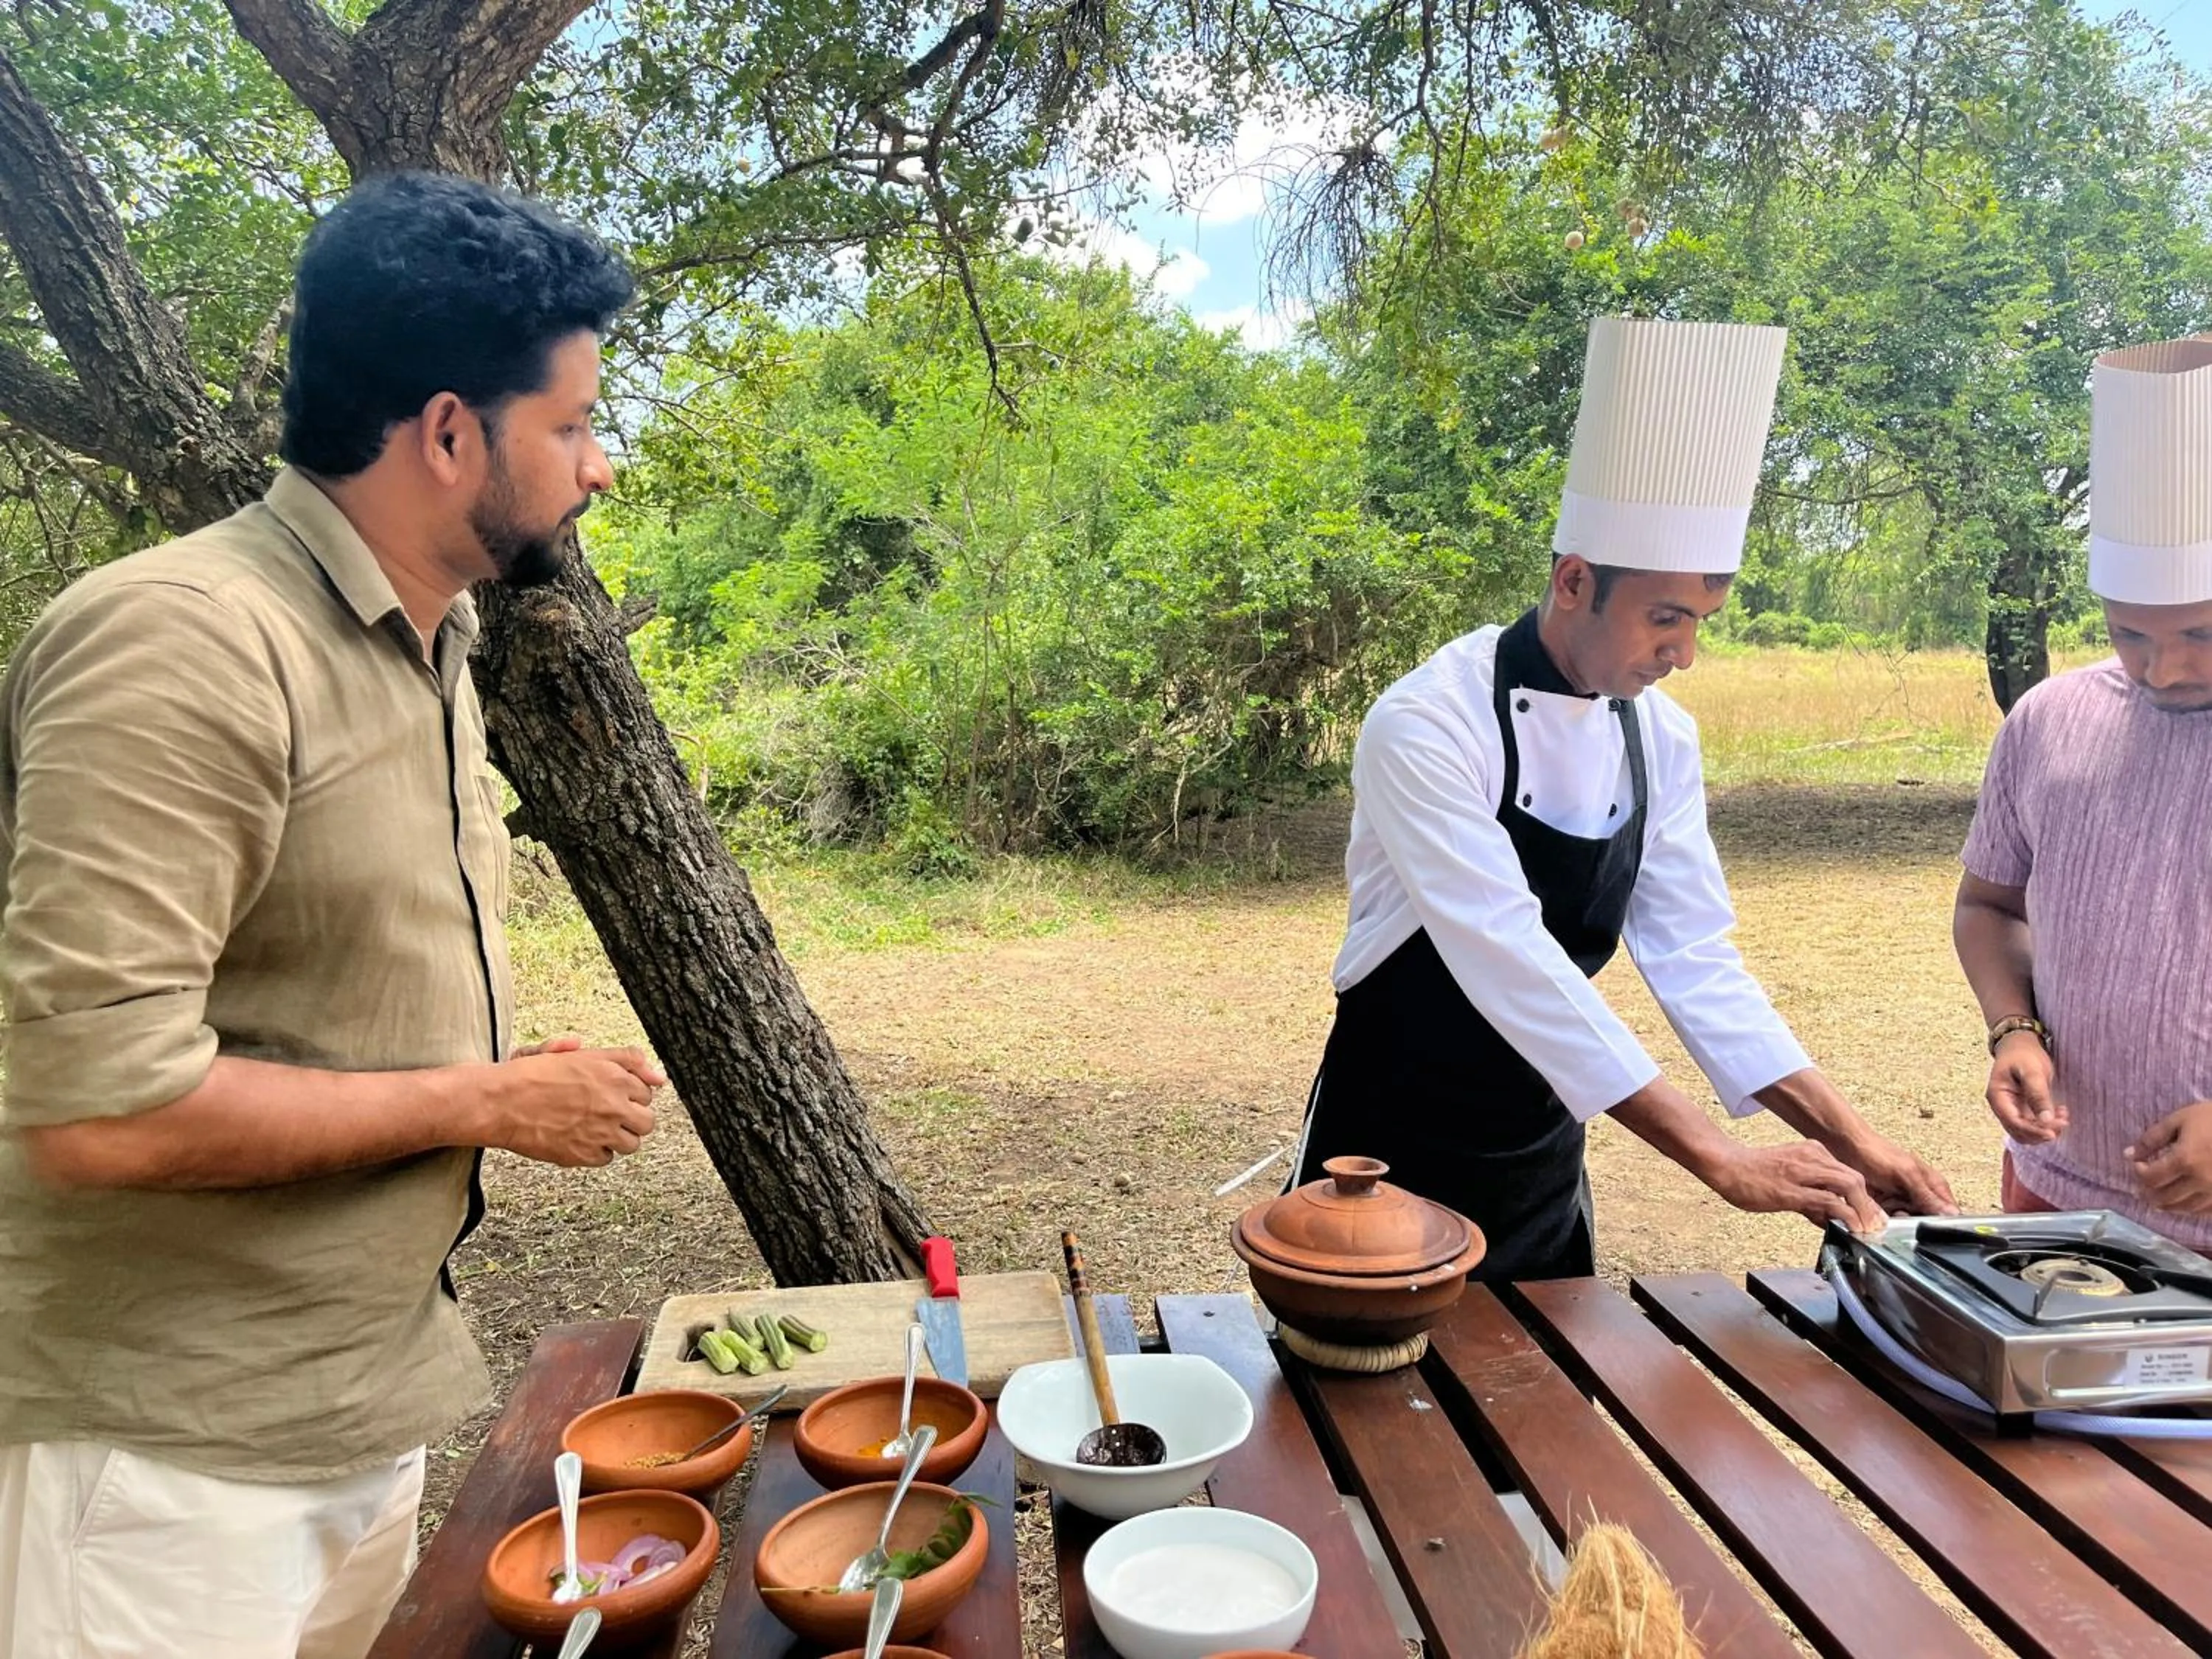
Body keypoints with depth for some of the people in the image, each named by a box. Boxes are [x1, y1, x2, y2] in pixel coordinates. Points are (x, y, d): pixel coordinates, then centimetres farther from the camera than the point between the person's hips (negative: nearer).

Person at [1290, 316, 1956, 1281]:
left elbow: (1691, 957, -1)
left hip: (1544, 1158, 6)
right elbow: (1512, 964, -30)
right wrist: (1723, 1163, -31)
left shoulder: (1660, 738, -3)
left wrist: (1851, 1144, -10)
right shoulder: (1427, 728, -24)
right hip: (1396, 1155, -6)